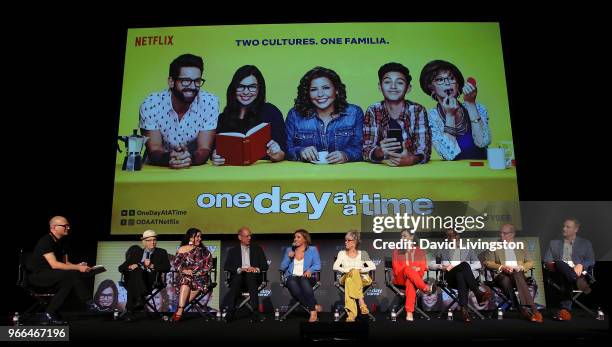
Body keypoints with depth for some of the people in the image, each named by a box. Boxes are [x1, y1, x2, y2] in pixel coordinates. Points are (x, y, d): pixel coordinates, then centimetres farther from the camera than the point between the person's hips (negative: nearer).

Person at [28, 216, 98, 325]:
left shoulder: (62, 242, 10)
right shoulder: (45, 241, -16)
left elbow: (65, 263, 13)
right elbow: (54, 264, -26)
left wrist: (76, 266, -9)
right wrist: (77, 268, -26)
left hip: (51, 275, 8)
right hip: (38, 275, -8)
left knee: (69, 281, -23)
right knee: (72, 275, -28)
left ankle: (49, 315, -19)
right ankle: (89, 304, -20)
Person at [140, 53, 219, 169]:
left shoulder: (209, 102, -11)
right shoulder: (150, 104, -11)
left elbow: (204, 149, -13)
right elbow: (154, 150, -13)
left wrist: (191, 158, -35)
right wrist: (168, 159, -34)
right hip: (159, 170, 0)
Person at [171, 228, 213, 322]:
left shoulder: (204, 250, 12)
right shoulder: (182, 249, 12)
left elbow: (209, 264, 4)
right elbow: (176, 263, 5)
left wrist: (197, 273, -9)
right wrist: (184, 270, -14)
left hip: (200, 276, 0)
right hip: (184, 275, 0)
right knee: (185, 281, -33)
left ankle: (179, 310, -32)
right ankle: (180, 310, -40)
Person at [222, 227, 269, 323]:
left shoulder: (258, 249, 19)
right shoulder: (233, 251, 17)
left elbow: (265, 266, 12)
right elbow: (226, 267, 5)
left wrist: (256, 269, -9)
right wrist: (240, 269, -12)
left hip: (253, 276, 0)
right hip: (239, 276, 1)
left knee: (250, 276, -36)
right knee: (237, 278, -35)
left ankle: (255, 312, -43)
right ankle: (231, 311, -40)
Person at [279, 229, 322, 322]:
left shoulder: (312, 250, 13)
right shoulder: (289, 250, 19)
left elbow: (317, 265, 5)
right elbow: (282, 267, 13)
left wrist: (310, 270, -14)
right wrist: (289, 257, -2)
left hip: (306, 277, -1)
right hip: (291, 276, 2)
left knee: (304, 280, -39)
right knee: (292, 283, -36)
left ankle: (313, 311, -31)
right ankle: (315, 306, -28)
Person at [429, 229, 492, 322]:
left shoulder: (468, 249, 28)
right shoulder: (442, 251, 28)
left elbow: (478, 264, 14)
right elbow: (430, 265, 19)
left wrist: (465, 268, -5)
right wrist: (441, 266, -4)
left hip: (465, 275, 1)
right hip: (450, 277, -1)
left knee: (461, 276, -41)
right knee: (464, 265, -35)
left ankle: (464, 309, -54)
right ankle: (478, 294, -48)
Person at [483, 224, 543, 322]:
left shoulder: (521, 247, 25)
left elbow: (530, 262, 17)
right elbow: (487, 262, 7)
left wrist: (521, 267, -5)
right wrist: (502, 267, -10)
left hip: (518, 275, 1)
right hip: (502, 276, -1)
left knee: (516, 274, -36)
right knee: (506, 280, -37)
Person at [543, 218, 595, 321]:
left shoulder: (585, 243, 21)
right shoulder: (554, 243, 25)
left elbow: (591, 261, 10)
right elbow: (547, 260, 17)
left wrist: (581, 265, -14)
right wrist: (551, 264, -9)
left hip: (578, 272, 0)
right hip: (558, 274, 1)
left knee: (567, 280, -40)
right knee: (559, 263, -39)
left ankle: (565, 309, -52)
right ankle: (579, 281, -57)